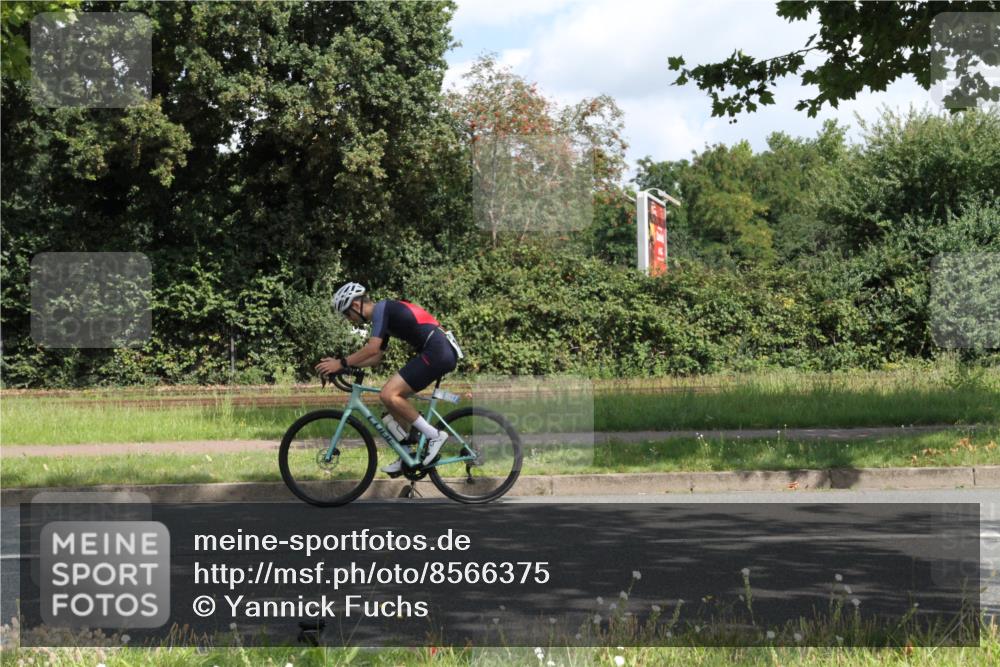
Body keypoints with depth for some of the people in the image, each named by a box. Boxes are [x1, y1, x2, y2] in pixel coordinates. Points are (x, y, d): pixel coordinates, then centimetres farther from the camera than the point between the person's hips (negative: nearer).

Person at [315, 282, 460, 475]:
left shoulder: (381, 308, -7)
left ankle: (434, 435, -7)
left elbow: (372, 349, -18)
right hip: (444, 352, 10)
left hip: (436, 352, -10)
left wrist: (342, 363, -11)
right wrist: (343, 363, 19)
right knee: (394, 398, 13)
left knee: (389, 395, -15)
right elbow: (376, 357, 26)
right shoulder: (385, 314, 23)